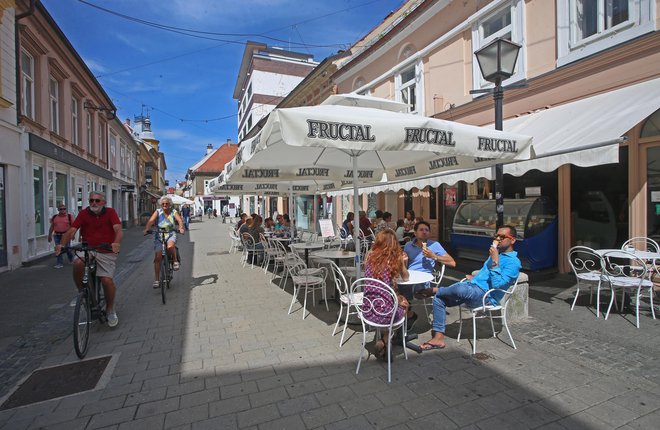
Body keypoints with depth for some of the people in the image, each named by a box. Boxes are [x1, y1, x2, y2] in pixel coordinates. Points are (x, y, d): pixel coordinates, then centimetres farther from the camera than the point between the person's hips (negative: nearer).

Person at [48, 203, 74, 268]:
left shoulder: (69, 216, -1)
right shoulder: (54, 217, 9)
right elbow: (52, 227, 13)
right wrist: (49, 235, 11)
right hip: (57, 235, 3)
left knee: (67, 248, 2)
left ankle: (71, 260, 28)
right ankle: (59, 263, 7)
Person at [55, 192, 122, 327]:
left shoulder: (110, 212, -4)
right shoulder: (84, 213, 1)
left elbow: (118, 229, -18)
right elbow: (71, 230, -7)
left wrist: (116, 243, -37)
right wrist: (61, 244, -25)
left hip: (106, 252, -2)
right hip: (88, 249, 2)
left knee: (107, 280, -13)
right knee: (77, 263, -31)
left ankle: (110, 310, 13)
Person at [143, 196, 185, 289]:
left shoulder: (174, 212, 0)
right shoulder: (158, 212, 0)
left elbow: (179, 220, -16)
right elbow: (151, 221, -15)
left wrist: (181, 228, -36)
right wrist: (146, 229, -33)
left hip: (171, 234, -1)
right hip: (159, 235, 1)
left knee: (170, 246, -35)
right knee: (157, 257, -6)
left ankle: (175, 261, -6)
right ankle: (156, 280, 3)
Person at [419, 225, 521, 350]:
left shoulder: (513, 262, -6)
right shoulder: (496, 254, 23)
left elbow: (497, 284, -19)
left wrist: (495, 261, -20)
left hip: (486, 296, -9)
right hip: (472, 288, 9)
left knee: (461, 288, -40)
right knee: (438, 298, -7)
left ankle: (434, 290, -9)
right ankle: (438, 338, -9)